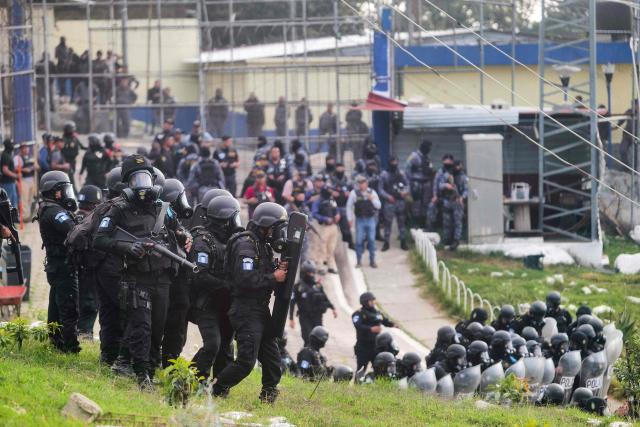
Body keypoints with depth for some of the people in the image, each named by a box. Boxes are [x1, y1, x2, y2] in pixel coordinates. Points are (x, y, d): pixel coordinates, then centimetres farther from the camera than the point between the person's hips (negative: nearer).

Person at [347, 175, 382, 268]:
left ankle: (372, 260, 13)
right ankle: (359, 261, 10)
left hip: (371, 219, 1)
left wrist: (371, 199, -12)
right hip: (360, 220, -1)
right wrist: (350, 219, 1)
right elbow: (349, 206, 5)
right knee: (359, 240, -1)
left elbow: (378, 206, 5)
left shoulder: (372, 193, 4)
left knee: (371, 240, 3)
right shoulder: (354, 193, -1)